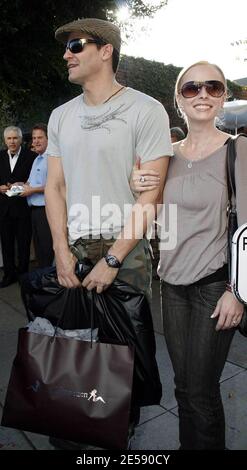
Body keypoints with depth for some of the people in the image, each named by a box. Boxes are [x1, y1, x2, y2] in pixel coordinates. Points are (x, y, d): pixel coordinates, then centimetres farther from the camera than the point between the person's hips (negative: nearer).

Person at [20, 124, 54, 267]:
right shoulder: (36, 160, 19)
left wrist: (32, 190, -15)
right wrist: (23, 185, 8)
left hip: (46, 210, -10)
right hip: (35, 209, 10)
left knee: (47, 250, -3)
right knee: (38, 248, 16)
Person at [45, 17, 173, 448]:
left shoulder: (145, 110, -6)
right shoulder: (61, 116, 12)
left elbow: (150, 194, -11)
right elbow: (54, 186, 9)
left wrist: (112, 259, -14)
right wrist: (62, 250, -2)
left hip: (125, 250, -4)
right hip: (72, 249, 5)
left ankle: (126, 418, 35)